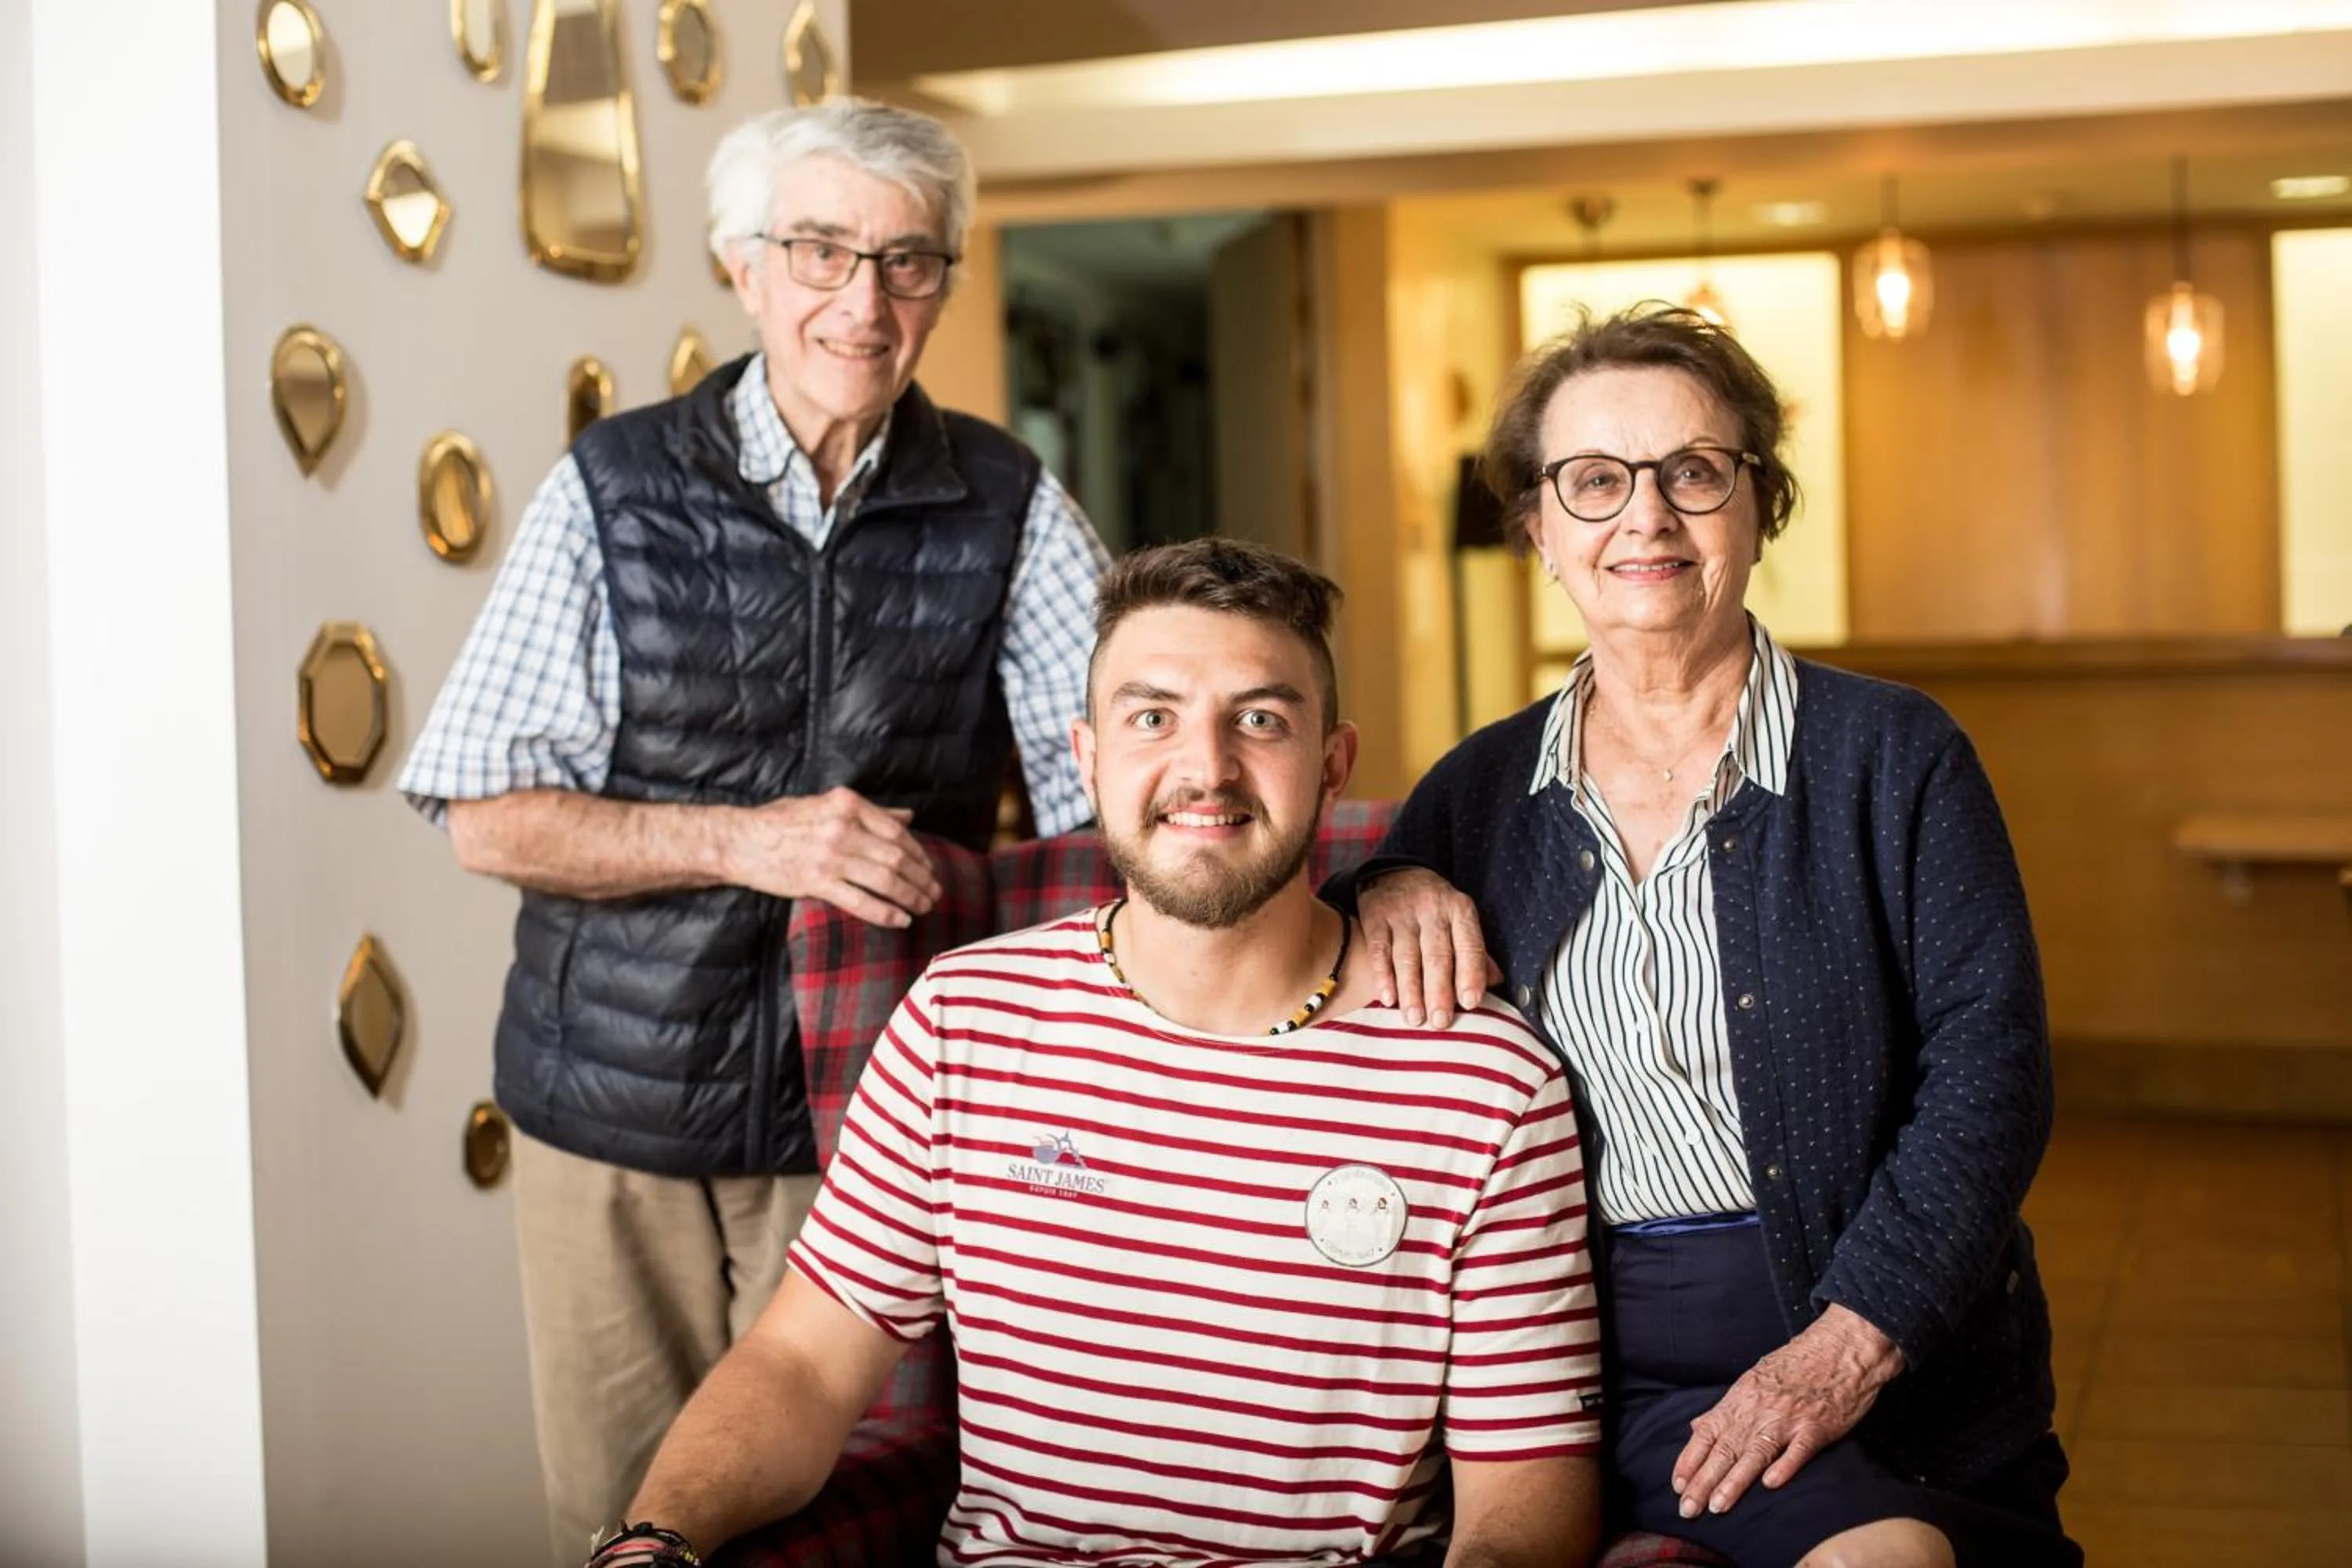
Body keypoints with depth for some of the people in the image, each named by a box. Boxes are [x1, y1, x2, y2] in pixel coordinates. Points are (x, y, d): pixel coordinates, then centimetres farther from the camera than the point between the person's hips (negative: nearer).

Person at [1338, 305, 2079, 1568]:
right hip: (1614, 1365, 0)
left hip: (1898, 1364, 1)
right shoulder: (1482, 790, 9)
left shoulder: (1891, 755, 1)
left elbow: (1987, 1072, -6)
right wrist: (1386, 890, -5)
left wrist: (1848, 1345, -16)